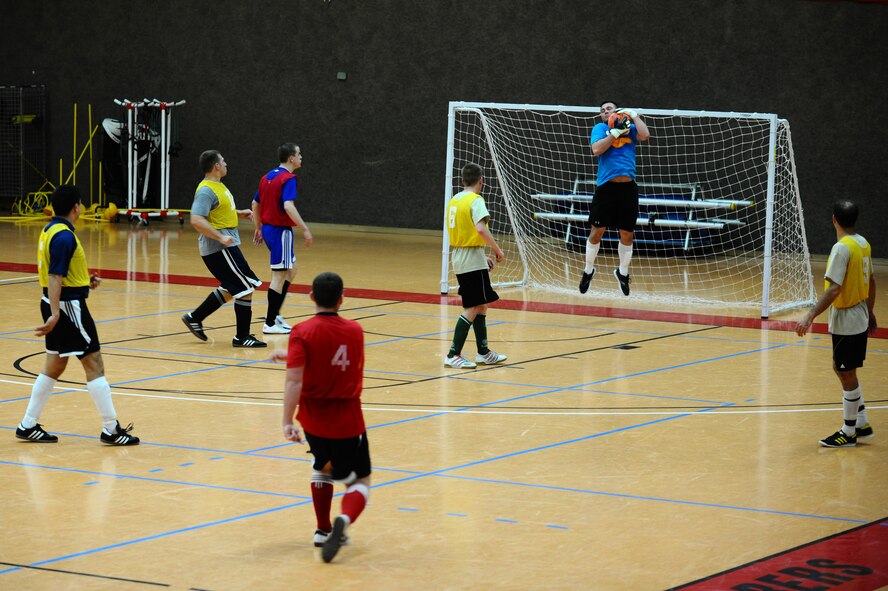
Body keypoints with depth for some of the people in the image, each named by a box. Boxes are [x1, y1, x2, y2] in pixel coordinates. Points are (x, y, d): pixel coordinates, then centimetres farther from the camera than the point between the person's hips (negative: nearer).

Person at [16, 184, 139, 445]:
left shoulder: (50, 230, 11)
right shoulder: (65, 236, -19)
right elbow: (54, 277, -26)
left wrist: (84, 281, 18)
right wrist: (55, 315, -31)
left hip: (55, 303, 10)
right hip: (69, 305, -10)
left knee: (55, 365, 15)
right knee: (94, 364, -4)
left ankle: (28, 426, 18)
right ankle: (111, 430, -2)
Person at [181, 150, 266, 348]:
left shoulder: (218, 186, 13)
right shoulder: (206, 191, -19)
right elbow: (196, 220, -29)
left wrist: (239, 213, 16)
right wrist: (220, 237, -31)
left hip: (225, 247, 10)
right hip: (219, 249, -10)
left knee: (230, 289, 19)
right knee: (246, 288, -6)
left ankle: (195, 317, 24)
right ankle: (242, 337, 0)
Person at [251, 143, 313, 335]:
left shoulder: (268, 177, 12)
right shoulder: (289, 179, -14)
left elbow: (255, 204, 18)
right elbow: (288, 206, -28)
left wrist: (258, 228, 26)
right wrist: (305, 229, -26)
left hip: (267, 228, 9)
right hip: (280, 231, -9)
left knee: (291, 270, 20)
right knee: (279, 276, -2)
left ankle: (274, 313, 18)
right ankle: (270, 323, 1)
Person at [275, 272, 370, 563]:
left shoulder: (302, 333, -12)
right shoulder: (355, 331, -1)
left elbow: (294, 380, -22)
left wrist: (287, 421, -24)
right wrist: (290, 354, 18)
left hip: (314, 419, 1)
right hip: (348, 420, 0)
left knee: (322, 468, 28)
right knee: (360, 482, 6)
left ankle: (323, 530, 31)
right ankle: (344, 521, -25)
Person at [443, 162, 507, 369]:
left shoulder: (454, 200, 12)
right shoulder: (475, 201, -13)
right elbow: (481, 229, -29)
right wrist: (498, 250, -16)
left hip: (458, 258, 9)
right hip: (473, 261, -9)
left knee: (481, 305, 17)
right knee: (472, 309, -6)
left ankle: (483, 352, 23)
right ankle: (453, 355, -9)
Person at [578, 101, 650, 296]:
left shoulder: (630, 128, 12)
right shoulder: (599, 128, 6)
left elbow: (645, 135, -8)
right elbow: (596, 150, -10)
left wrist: (634, 115, -1)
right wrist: (615, 133, -11)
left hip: (628, 187, 2)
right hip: (606, 187, -2)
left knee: (627, 234, 7)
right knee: (597, 231, 0)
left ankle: (623, 273, 25)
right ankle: (588, 271, 19)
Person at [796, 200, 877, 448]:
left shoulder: (842, 248, -21)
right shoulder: (863, 243, 5)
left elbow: (834, 289, -27)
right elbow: (871, 281, 15)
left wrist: (810, 317, -28)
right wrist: (870, 312, 27)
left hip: (846, 321, -9)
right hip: (860, 318, 9)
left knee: (847, 375, 3)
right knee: (842, 369, 19)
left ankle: (849, 433, 13)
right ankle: (862, 424, 24)